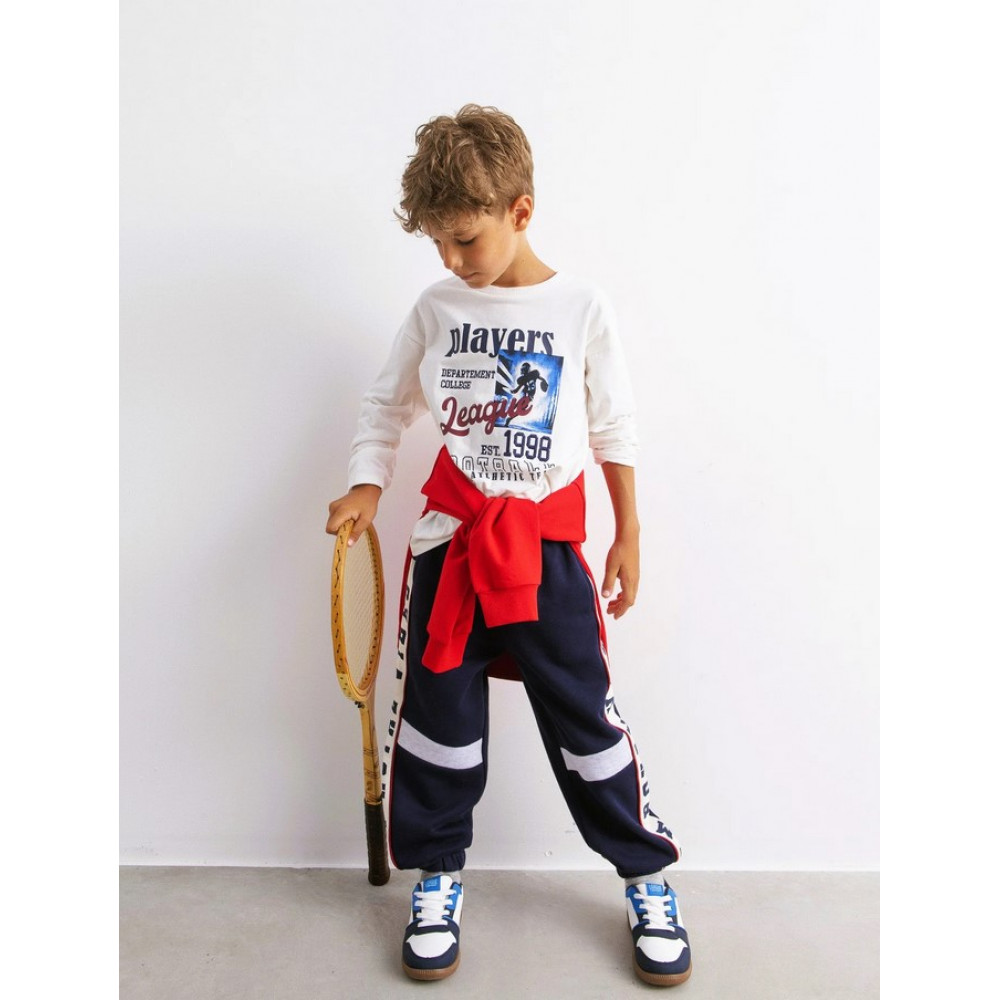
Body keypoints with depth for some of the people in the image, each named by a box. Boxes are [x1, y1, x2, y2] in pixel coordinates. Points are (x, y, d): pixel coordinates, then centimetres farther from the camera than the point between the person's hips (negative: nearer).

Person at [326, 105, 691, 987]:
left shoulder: (581, 309, -3)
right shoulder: (436, 310, 2)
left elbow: (615, 431, 4)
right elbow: (386, 404, 12)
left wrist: (628, 536, 6)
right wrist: (367, 485, -3)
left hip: (548, 545, -2)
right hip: (451, 539, 2)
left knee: (584, 711, 5)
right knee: (438, 711, 9)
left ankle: (647, 874, 25)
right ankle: (438, 872, 30)